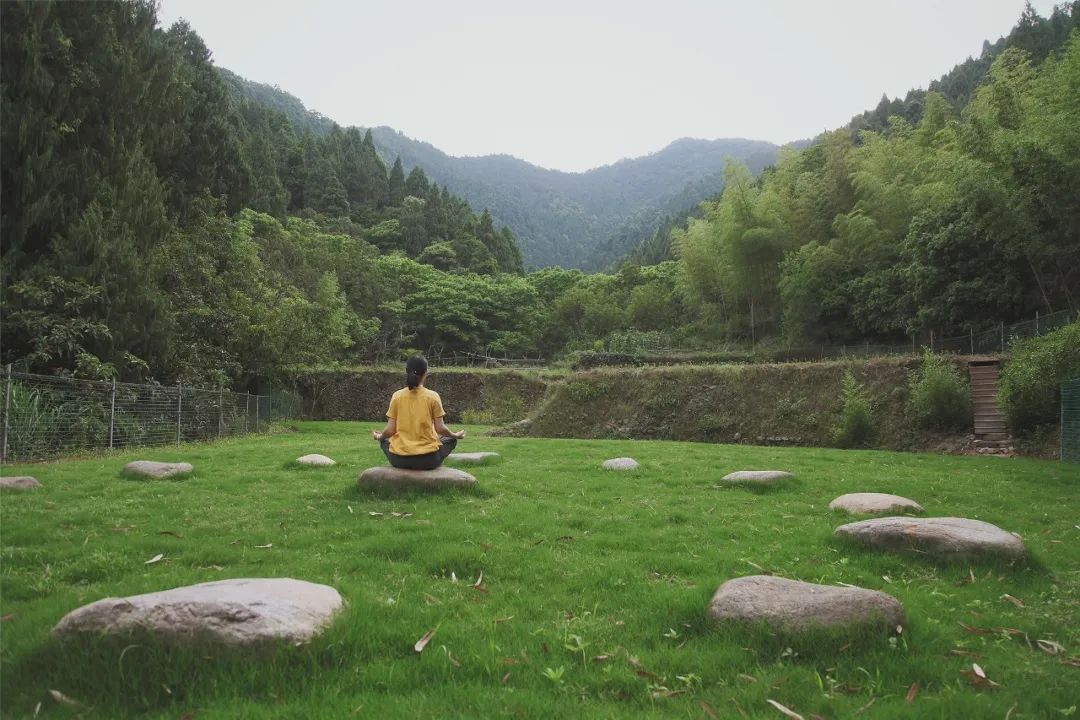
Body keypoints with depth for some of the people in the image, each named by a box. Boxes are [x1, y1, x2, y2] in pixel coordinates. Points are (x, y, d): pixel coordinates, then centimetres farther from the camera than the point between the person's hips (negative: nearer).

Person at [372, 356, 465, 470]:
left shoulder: (397, 396, -2)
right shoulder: (433, 396, -6)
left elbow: (390, 430, -2)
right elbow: (440, 428, -5)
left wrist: (379, 436, 21)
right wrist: (455, 435, 16)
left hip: (399, 459, 1)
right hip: (428, 460, -1)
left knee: (384, 440, 34)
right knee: (451, 440, 27)